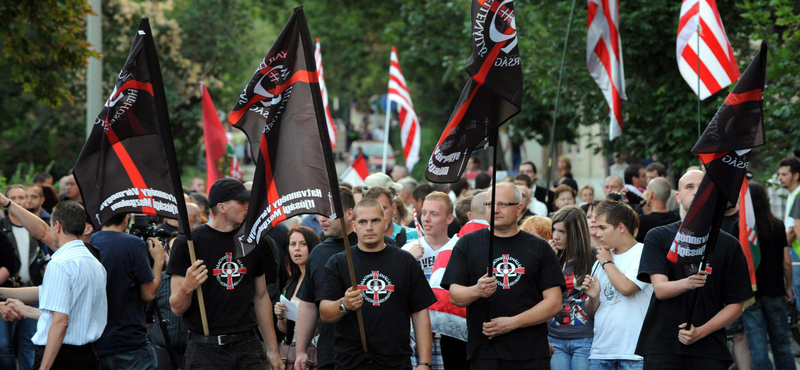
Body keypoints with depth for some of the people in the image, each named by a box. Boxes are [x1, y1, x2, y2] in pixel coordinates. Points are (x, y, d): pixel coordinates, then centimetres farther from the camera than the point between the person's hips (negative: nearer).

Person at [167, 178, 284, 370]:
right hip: (205, 348, -4)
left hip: (248, 347, 4)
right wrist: (186, 288, -27)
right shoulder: (188, 243, -5)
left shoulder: (255, 242, 10)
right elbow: (177, 308, -5)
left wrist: (272, 349, 15)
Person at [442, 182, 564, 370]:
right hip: (484, 352, 0)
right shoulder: (467, 244, 10)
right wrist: (477, 291, -21)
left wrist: (512, 323, -10)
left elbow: (554, 303, 3)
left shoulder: (539, 248, 9)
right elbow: (454, 296, 2)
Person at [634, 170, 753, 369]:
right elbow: (660, 289, -6)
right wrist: (687, 283, -27)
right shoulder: (658, 237, 6)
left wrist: (702, 331, -8)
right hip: (662, 346, 0)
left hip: (709, 349, 0)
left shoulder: (728, 245, 7)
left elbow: (736, 304, 6)